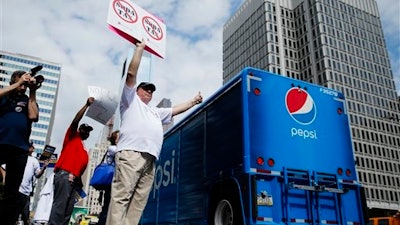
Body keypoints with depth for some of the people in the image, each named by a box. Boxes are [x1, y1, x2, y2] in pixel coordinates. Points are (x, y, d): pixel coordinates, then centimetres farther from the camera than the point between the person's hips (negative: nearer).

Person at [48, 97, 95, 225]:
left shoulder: (83, 149, 25)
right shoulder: (72, 137, 10)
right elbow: (75, 120, -5)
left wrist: (79, 181, 13)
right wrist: (87, 105, -10)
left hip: (74, 179, 8)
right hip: (64, 175, -7)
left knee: (68, 209, 2)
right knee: (60, 204, -15)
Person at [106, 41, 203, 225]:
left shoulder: (155, 112, 40)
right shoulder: (131, 100, 20)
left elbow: (176, 110, 45)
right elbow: (131, 73, 11)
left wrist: (193, 102, 46)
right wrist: (140, 48, 15)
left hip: (150, 159, 7)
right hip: (131, 154, -7)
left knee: (138, 201, -4)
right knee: (121, 196, -15)